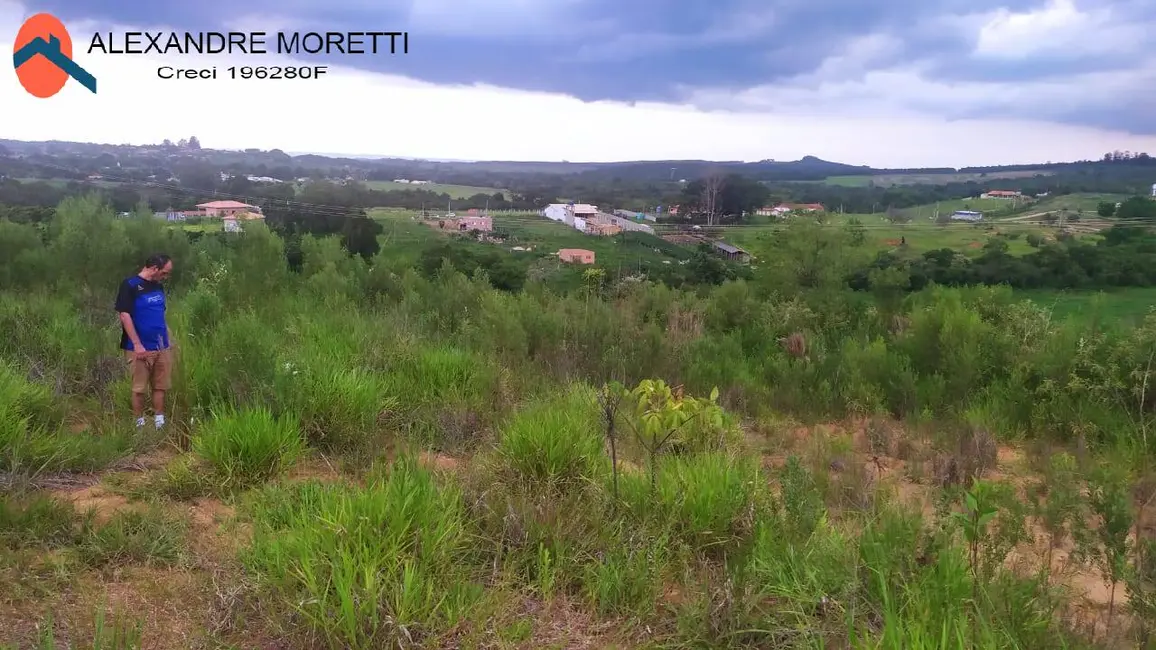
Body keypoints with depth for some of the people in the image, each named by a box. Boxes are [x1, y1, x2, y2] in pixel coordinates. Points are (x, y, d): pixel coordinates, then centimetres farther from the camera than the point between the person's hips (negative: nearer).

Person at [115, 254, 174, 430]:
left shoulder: (158, 286, 11)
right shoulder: (130, 285, -11)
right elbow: (124, 315, -15)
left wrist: (170, 338, 17)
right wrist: (137, 344, -19)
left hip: (162, 347, 6)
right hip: (140, 348, -6)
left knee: (161, 386, 9)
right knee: (139, 388, 2)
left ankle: (159, 422, 17)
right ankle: (140, 424, 12)